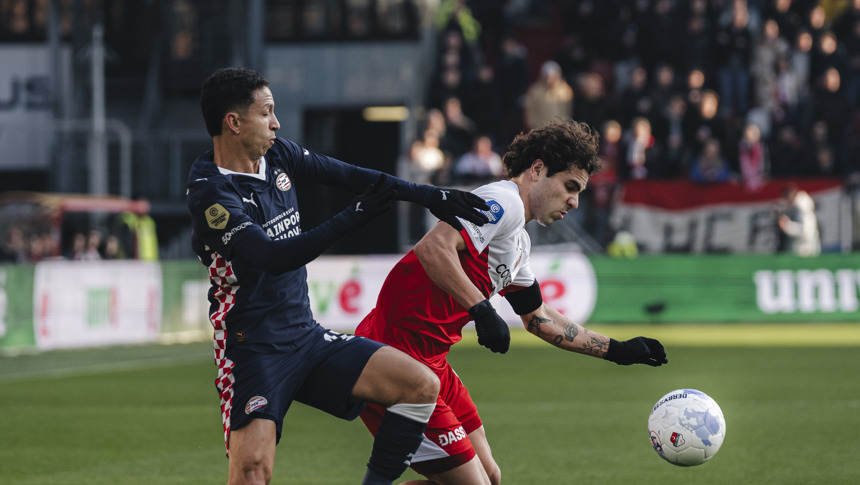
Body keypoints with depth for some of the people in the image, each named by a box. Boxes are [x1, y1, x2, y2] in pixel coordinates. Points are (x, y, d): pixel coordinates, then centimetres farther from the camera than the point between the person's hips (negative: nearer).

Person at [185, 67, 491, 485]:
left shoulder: (278, 156, 6)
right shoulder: (210, 192, -18)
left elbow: (347, 175, 17)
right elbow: (272, 257, -28)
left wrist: (427, 195, 16)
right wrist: (355, 216, -32)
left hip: (307, 337, 8)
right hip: (253, 351, -8)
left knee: (422, 385, -5)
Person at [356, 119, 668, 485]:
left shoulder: (518, 242, 20)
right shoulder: (504, 201, -12)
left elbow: (538, 318, 31)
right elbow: (432, 247, -28)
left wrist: (617, 351, 28)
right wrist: (482, 310, -31)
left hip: (430, 363, 11)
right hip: (396, 359, -11)